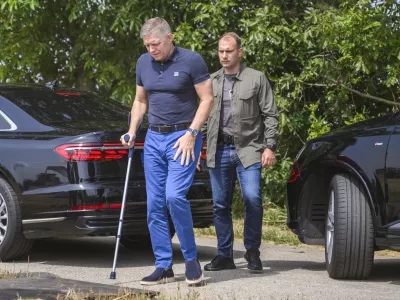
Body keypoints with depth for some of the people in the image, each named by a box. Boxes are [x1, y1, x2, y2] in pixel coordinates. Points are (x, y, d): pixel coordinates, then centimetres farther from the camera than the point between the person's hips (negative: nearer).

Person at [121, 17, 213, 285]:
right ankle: (163, 267, 9)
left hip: (183, 137, -6)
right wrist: (132, 132, 6)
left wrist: (191, 134, -14)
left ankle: (191, 258, -4)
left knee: (175, 196, -20)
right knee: (155, 205, 3)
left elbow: (207, 99, -7)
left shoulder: (191, 61, -8)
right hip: (154, 138, 6)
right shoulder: (143, 63, 8)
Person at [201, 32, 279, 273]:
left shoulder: (257, 79, 3)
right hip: (219, 151, 4)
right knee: (221, 205, 4)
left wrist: (270, 147, -8)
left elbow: (270, 115, 1)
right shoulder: (212, 82, 13)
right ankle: (225, 255, 13)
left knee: (252, 197, -16)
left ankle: (253, 251, -1)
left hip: (248, 149, -4)